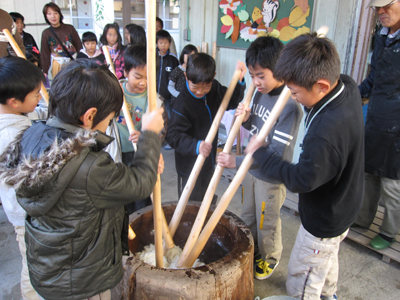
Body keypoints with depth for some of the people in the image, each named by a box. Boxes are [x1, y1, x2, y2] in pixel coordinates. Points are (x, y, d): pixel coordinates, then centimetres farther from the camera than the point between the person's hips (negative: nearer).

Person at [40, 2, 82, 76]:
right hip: (57, 64, 0)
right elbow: (45, 54, 4)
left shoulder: (70, 28, 0)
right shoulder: (46, 33, 2)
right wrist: (45, 72, 2)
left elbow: (79, 46, 4)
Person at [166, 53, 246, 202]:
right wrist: (196, 146, -41)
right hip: (189, 166, -6)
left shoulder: (214, 89, -6)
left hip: (208, 161, 7)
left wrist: (239, 81, -7)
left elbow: (231, 102, 9)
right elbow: (173, 135, -27)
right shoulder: (182, 103, -27)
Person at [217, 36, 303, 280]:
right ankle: (251, 251, 49)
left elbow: (275, 154, -29)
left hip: (271, 177, -7)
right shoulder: (261, 93, -2)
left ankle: (270, 258, 42)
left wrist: (237, 161, -33)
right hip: (251, 168, 7)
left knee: (267, 224, 16)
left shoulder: (290, 106, -27)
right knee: (248, 216, 25)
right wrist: (245, 119, -11)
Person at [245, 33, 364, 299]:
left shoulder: (325, 132, -41)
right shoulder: (348, 87, -14)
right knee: (328, 257, 35)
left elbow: (301, 179, -28)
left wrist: (261, 154, -19)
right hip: (343, 206, 10)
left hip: (324, 221, -10)